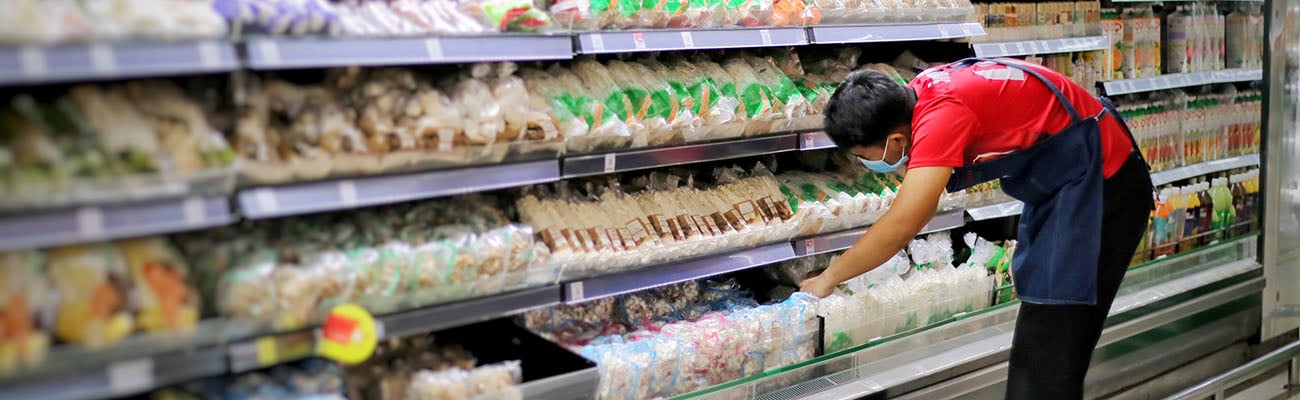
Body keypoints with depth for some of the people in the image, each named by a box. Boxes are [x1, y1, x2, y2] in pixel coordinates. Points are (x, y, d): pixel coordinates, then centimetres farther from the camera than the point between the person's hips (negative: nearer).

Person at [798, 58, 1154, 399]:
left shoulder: (943, 114, -30)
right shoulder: (918, 94, -4)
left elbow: (899, 227, -29)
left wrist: (828, 278, -17)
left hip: (1101, 186, -9)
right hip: (1061, 185, 9)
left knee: (1047, 353, -7)